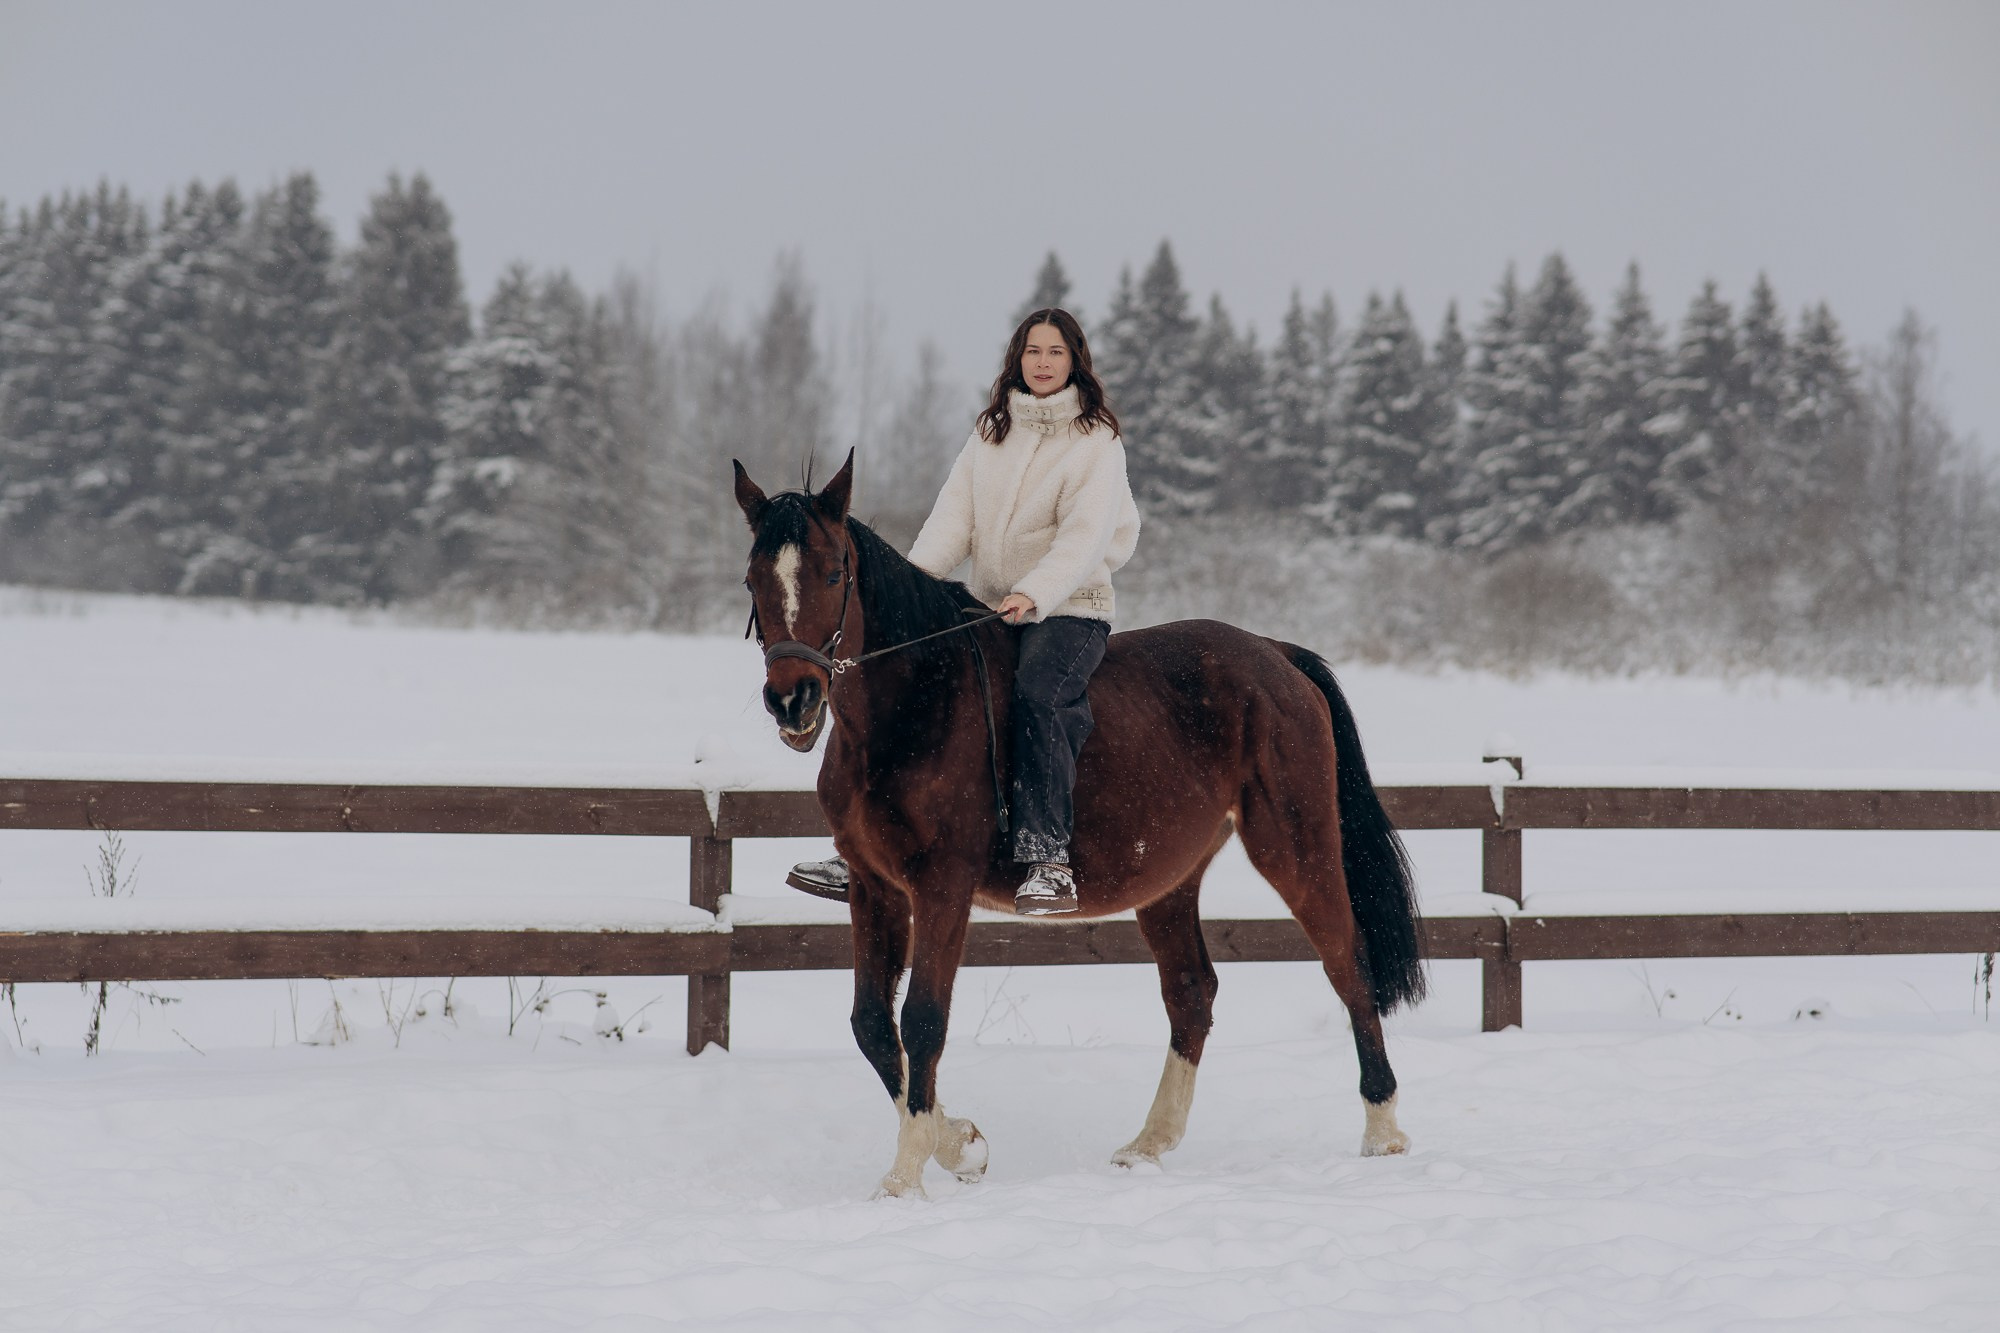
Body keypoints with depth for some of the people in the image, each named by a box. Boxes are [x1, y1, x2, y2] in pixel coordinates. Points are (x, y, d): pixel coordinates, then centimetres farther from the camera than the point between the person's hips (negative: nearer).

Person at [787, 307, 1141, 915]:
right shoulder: (991, 431, 13)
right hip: (988, 606, 6)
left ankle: (1048, 861, -34)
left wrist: (1034, 593, -31)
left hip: (1069, 608, -6)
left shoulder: (1097, 440, -4)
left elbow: (1086, 534, -15)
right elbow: (955, 514, 5)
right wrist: (916, 578, -13)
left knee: (1035, 693, -34)